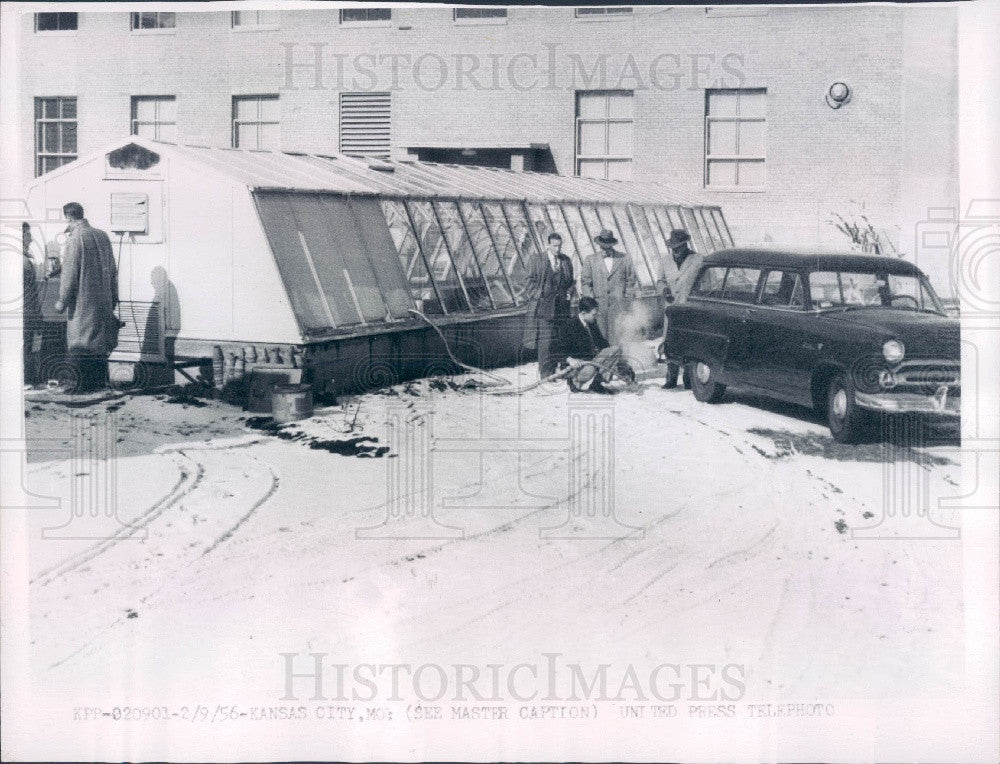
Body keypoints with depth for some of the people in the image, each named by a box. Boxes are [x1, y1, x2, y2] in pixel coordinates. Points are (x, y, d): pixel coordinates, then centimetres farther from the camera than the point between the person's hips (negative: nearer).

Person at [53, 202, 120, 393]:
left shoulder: (75, 239, -13)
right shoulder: (102, 235, 8)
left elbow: (69, 274, -14)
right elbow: (112, 270, 13)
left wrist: (62, 301, -7)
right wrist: (113, 298, 20)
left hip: (82, 300, -7)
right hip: (103, 300, 7)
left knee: (80, 345, -1)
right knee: (99, 342, 13)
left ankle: (85, 385, -2)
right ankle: (101, 381, 17)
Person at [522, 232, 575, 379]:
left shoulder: (567, 262, 11)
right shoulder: (537, 261, 0)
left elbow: (571, 282, 19)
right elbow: (531, 283, 1)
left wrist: (570, 292, 0)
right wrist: (539, 296, -11)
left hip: (561, 308, 4)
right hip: (543, 307, -4)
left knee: (559, 342, 5)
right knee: (545, 342, -8)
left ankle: (554, 371, 14)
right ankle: (545, 375, -6)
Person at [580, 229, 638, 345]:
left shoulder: (624, 259, 10)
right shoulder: (590, 260, 11)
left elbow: (632, 282, 13)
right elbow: (585, 282, 10)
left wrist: (628, 300, 3)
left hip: (619, 307, -1)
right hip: (599, 306, 1)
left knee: (620, 338, -10)